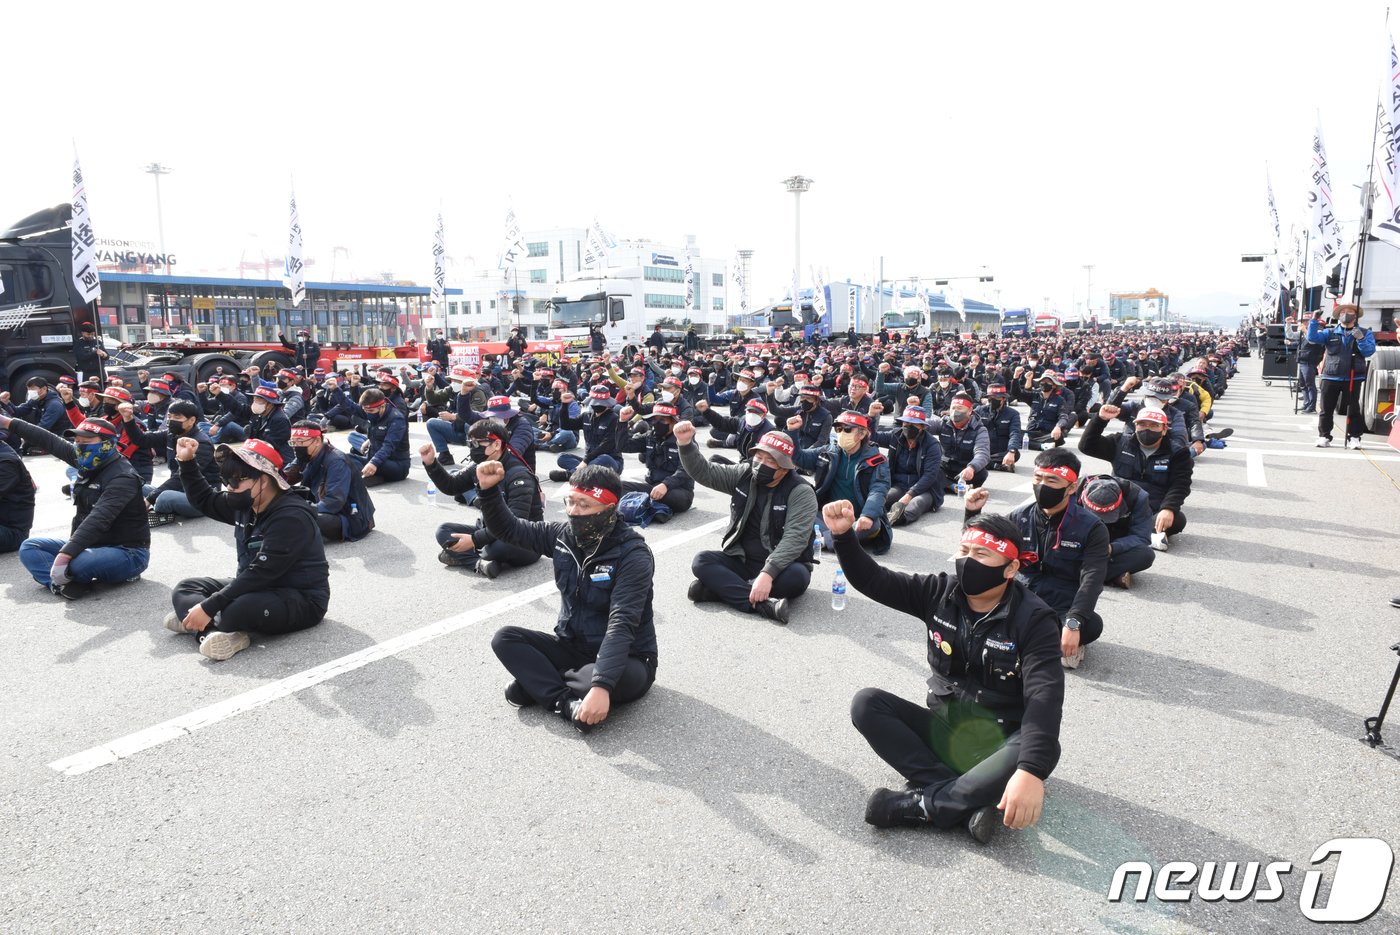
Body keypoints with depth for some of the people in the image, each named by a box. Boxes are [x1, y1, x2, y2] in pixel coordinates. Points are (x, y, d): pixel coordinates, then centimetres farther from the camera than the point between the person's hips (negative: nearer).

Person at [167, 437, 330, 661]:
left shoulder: (291, 518, -24)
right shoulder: (246, 505, 4)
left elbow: (260, 573, -29)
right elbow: (205, 501, 24)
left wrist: (208, 608, -31)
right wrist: (186, 462, 11)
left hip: (300, 600, -10)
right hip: (257, 588, 10)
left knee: (236, 611, -39)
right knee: (185, 589, -1)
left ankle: (209, 627, -7)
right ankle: (218, 633, -28)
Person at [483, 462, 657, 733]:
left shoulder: (633, 555, -22)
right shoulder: (565, 535, -3)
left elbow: (622, 625, -31)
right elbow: (508, 529, 7)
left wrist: (600, 686, -42)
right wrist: (488, 489, -12)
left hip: (624, 658, -5)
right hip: (572, 648, 6)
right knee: (505, 639, -13)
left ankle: (536, 681, -8)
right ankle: (568, 703, -22)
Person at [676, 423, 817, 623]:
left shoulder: (801, 492, -14)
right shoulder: (744, 475, 1)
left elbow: (794, 539, -25)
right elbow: (704, 472, 1)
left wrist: (768, 573, -37)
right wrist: (686, 444, -18)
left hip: (780, 566, -4)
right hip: (741, 560, 4)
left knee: (797, 576, -36)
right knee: (701, 562, -20)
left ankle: (722, 588, -29)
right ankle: (763, 603, -36)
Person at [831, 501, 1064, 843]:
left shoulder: (1033, 619, -16)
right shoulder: (941, 592, -4)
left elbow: (1045, 696, -29)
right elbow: (873, 581, -2)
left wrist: (1031, 772, -44)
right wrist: (843, 535, -21)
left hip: (1000, 745, -3)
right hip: (944, 731, 4)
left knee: (1044, 748, -35)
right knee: (866, 703, -17)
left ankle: (922, 805, -29)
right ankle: (966, 804, -28)